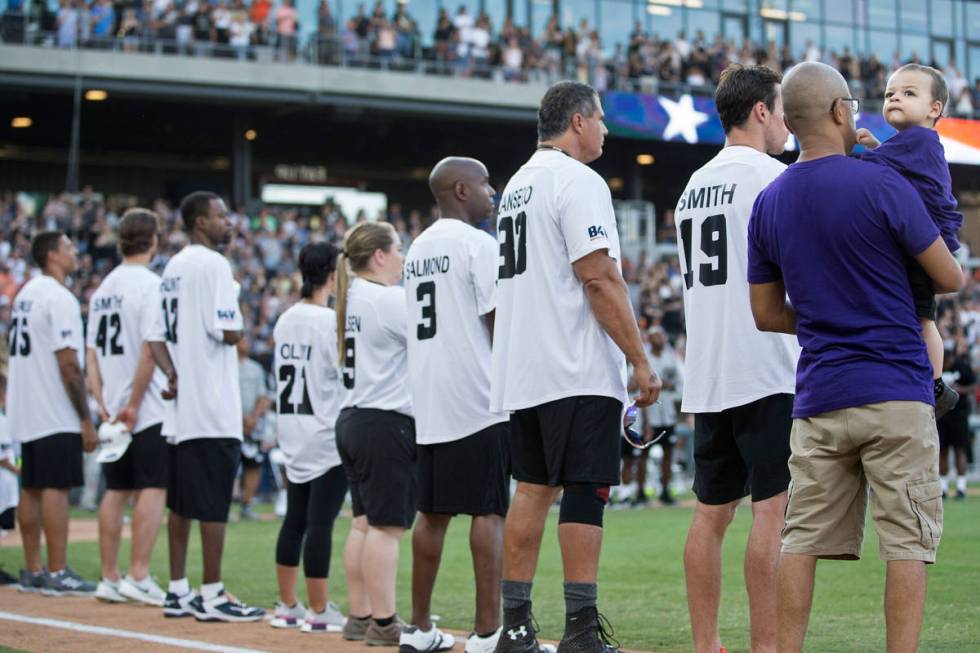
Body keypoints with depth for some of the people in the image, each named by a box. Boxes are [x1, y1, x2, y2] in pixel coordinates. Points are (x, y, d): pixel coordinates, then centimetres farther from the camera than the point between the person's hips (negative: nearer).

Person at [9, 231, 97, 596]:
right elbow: (69, 364, -19)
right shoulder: (60, 298, -13)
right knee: (56, 488, -8)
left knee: (31, 488, 10)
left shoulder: (25, 294, 15)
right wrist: (86, 421, -16)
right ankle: (57, 574, -9)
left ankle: (32, 572, 14)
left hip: (25, 413, 9)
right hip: (56, 415, -9)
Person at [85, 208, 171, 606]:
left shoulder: (103, 289, 14)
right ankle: (138, 577, -11)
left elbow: (91, 353, 13)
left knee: (116, 491, 10)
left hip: (113, 411, 7)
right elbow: (149, 349, -18)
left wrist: (102, 404, 9)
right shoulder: (150, 284, -9)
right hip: (150, 410, -7)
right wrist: (133, 405, -15)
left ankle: (109, 579, 11)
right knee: (153, 488, -6)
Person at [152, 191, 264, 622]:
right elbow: (229, 333, -18)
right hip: (213, 408, -9)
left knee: (182, 502, 11)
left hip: (180, 405, 9)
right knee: (213, 503, -6)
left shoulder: (173, 267, 17)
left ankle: (178, 592, 15)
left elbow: (157, 335, 15)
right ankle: (211, 596, -5)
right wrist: (235, 311, 2)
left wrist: (173, 373, 8)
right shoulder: (213, 264, -11)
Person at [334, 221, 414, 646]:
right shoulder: (389, 299, -14)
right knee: (388, 525, -7)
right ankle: (383, 623, -5)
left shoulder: (350, 299, 15)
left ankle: (360, 617, 15)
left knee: (364, 523, 12)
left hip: (352, 419, 10)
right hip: (387, 422, -10)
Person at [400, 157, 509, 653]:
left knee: (432, 511, 11)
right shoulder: (479, 244, -8)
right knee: (488, 511, -6)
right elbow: (500, 323, -13)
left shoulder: (417, 249, 17)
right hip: (478, 402, -8)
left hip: (428, 404, 8)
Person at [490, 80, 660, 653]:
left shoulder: (518, 185, 19)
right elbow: (600, 280, -17)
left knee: (533, 489, 9)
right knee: (584, 492, -7)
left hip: (523, 372, 9)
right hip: (579, 372, -9)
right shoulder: (578, 181, -10)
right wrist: (642, 362, -14)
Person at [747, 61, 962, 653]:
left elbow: (766, 313, 13)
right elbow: (951, 279, -2)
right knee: (908, 540, -1)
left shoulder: (768, 203, 7)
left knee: (804, 538, 7)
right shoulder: (882, 184, -9)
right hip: (896, 392, -5)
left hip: (817, 399, 5)